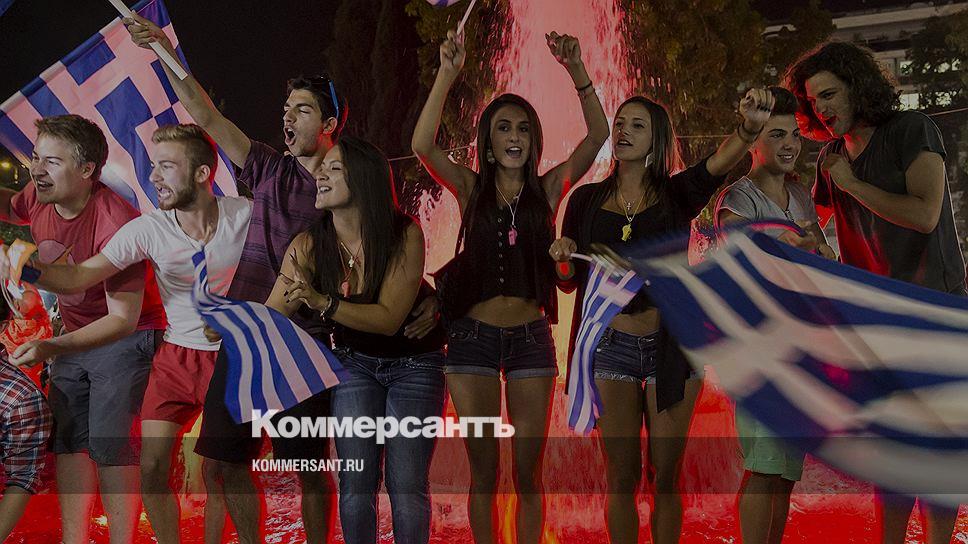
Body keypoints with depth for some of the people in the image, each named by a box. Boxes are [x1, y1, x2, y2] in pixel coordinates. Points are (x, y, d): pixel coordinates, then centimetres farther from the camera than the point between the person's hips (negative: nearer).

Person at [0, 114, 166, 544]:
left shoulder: (116, 225, -30)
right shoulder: (39, 200, -8)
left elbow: (124, 319, -29)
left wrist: (50, 347, -38)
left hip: (126, 338, -8)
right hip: (75, 336, 8)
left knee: (110, 444, -12)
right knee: (68, 439, 7)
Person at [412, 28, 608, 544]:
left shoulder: (547, 188, 4)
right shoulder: (471, 188, 2)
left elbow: (597, 136, -8)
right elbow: (423, 145, -14)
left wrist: (576, 70, -18)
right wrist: (448, 73, -21)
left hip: (530, 338, 1)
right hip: (474, 337, 0)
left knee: (527, 470, 6)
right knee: (484, 468, 7)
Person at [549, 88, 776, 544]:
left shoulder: (677, 193, 3)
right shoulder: (587, 199, 7)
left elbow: (721, 160, -18)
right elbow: (569, 282, 11)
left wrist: (750, 126, -39)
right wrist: (563, 255, -12)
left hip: (670, 344, -1)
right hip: (612, 346, 1)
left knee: (665, 473, 5)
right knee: (621, 475, 5)